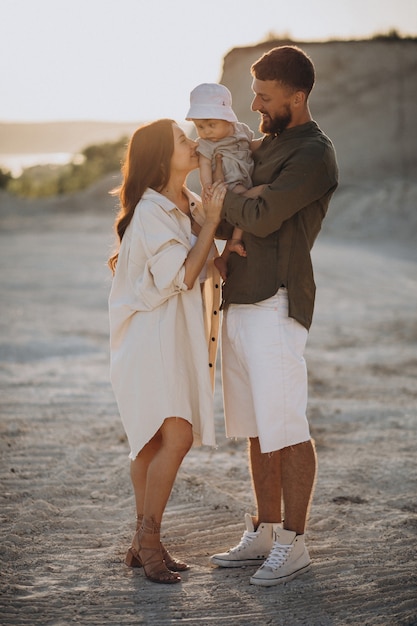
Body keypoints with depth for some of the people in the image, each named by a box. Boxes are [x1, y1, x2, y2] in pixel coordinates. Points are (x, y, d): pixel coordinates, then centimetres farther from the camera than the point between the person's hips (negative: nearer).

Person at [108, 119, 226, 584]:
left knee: (152, 441, 10)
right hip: (150, 334, -9)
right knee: (176, 437, -15)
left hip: (176, 336, 9)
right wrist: (210, 223, -14)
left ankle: (143, 543, 15)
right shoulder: (150, 210, -15)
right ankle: (148, 539, -4)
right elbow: (182, 277, -18)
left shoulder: (188, 204, 12)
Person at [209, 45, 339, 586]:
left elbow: (261, 218, -20)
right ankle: (263, 534, 21)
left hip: (277, 307, -9)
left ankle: (293, 543, 5)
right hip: (239, 303, 9)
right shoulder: (266, 147, 20)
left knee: (286, 429, -3)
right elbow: (228, 224, 21)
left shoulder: (314, 155, -9)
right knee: (257, 429, 12)